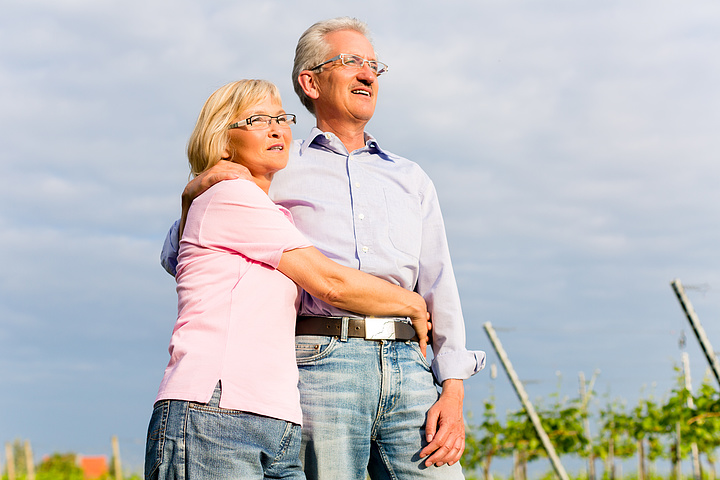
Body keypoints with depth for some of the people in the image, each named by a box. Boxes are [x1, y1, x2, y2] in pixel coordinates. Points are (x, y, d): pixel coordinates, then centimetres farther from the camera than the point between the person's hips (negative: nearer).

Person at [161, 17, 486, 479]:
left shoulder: (411, 179, 24)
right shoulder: (277, 172, 15)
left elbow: (439, 289, 16)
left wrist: (453, 391, 4)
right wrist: (192, 194, -2)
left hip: (407, 366, 3)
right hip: (320, 366, -3)